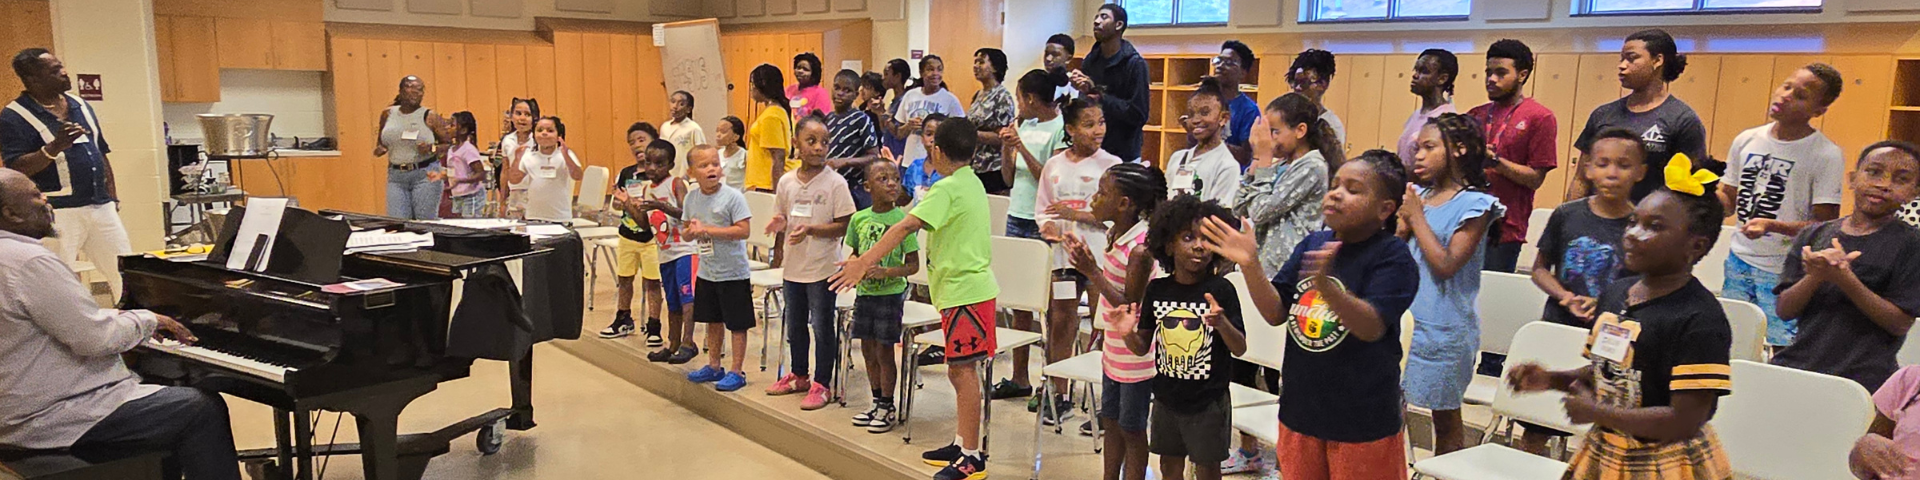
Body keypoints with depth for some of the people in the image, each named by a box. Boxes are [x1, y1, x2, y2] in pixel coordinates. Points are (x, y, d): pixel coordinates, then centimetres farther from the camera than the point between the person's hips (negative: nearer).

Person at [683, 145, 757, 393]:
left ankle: (736, 372, 10)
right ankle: (713, 366, 31)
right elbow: (686, 231, 12)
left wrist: (708, 230, -22)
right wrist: (692, 231, -13)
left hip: (733, 272, -6)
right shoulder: (691, 198, 4)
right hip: (707, 272, 6)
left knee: (736, 323, 2)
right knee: (713, 321, 18)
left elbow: (743, 230, -20)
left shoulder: (733, 196, -14)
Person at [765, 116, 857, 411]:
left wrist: (811, 229, -24)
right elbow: (781, 217, 13)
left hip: (823, 267, -5)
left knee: (822, 327, 3)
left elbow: (843, 226, -12)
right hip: (793, 265, 5)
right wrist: (780, 224, -10)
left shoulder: (835, 183, -11)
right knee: (795, 326, 18)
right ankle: (799, 376, 35)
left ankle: (821, 384, 15)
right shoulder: (787, 182, 3)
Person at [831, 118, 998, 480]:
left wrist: (864, 262, -30)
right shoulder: (973, 183, 12)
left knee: (963, 370, -5)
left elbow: (907, 226, -27)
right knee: (959, 370, 16)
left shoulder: (947, 189, -17)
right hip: (970, 285, 10)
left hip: (964, 291, -10)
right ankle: (961, 444, 25)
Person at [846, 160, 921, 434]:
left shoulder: (902, 220, -13)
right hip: (864, 292, 5)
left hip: (890, 293, -5)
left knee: (884, 351, 2)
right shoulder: (859, 219, 0)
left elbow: (913, 265, -11)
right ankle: (877, 402, 29)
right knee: (868, 350, 13)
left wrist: (887, 272, -25)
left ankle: (888, 408, 17)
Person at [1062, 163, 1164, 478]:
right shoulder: (1114, 233, 1)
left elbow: (1128, 306, -25)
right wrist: (1086, 260, 9)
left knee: (1131, 430, 6)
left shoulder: (1139, 248, -26)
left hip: (1135, 354, -9)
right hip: (1114, 349, 9)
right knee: (1110, 421, 19)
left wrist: (1093, 272, -29)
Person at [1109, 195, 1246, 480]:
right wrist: (1128, 333, -20)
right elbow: (1143, 347, 2)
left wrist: (1222, 323, -31)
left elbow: (1240, 349, -11)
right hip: (1167, 397, 4)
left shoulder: (1221, 290, -13)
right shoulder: (1157, 290, -4)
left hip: (1208, 402, -3)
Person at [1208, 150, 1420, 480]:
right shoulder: (1312, 244, 2)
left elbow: (1372, 327, -27)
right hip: (1300, 409, 5)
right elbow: (1276, 313, 0)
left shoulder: (1393, 256, -14)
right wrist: (1251, 266, -16)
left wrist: (1326, 286, -44)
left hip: (1362, 421, -5)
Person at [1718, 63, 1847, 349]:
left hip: (1785, 272, -5)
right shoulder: (1746, 141, 5)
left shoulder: (1826, 156, -10)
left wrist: (1772, 226, -27)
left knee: (1783, 351, -5)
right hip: (1739, 261, 5)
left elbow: (1826, 227, -12)